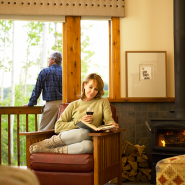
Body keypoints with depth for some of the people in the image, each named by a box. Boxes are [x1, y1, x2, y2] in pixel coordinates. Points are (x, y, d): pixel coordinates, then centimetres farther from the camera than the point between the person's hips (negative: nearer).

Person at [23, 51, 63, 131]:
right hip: (64, 103, 3)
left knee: (43, 130, -1)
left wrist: (31, 103, 9)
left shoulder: (45, 72, 1)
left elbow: (37, 89, 3)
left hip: (51, 104, -3)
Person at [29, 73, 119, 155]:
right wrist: (78, 122, -6)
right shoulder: (74, 105, 16)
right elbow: (57, 127, 7)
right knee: (84, 132, -38)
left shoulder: (103, 102, 18)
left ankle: (50, 151, -30)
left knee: (88, 145, -41)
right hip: (68, 136, 0)